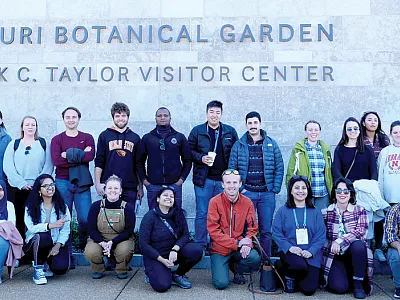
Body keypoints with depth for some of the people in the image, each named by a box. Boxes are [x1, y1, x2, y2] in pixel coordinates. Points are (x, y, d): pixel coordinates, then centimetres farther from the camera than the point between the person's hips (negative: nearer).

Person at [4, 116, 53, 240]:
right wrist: (22, 183, -10)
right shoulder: (14, 144, 10)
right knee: (17, 219, 1)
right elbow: (7, 167, 1)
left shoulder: (43, 143, 10)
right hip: (16, 189, 1)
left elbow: (49, 165, 2)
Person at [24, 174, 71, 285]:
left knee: (61, 268, -22)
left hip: (56, 244, 2)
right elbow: (31, 227, -18)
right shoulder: (31, 206, -2)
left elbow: (66, 229, -4)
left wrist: (58, 245, -19)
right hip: (36, 243, -1)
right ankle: (38, 269, -12)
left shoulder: (62, 206, 2)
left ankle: (47, 263, 17)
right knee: (42, 236, -36)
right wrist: (52, 225, -32)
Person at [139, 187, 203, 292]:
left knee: (197, 250, -23)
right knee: (162, 286, -28)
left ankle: (178, 275, 2)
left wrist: (175, 249, -25)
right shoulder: (150, 216, -11)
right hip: (155, 256, -4)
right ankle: (152, 273, 8)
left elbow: (185, 235, -5)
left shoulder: (178, 214, -1)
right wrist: (162, 260, -20)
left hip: (174, 252, 4)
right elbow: (144, 244, -12)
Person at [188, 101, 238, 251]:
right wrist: (201, 158, -12)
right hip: (203, 178, -1)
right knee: (202, 214, 3)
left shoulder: (230, 132, 7)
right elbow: (189, 151, 6)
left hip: (224, 179, 1)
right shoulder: (197, 131, 4)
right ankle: (200, 246, 14)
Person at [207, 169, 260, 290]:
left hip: (240, 248, 2)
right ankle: (222, 267, 20)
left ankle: (237, 270, 7)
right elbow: (213, 230, -13)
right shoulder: (215, 202, -9)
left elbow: (252, 228, 2)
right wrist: (237, 243, -17)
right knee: (221, 283, -18)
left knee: (254, 257, -28)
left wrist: (246, 243, -19)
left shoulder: (247, 202, -1)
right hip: (220, 249, -2)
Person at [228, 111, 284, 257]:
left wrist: (275, 189, -2)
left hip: (267, 193, 1)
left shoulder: (272, 144, 7)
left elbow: (279, 168, 6)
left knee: (266, 230, 6)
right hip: (246, 193, -1)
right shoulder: (238, 145, 4)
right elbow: (232, 169, 3)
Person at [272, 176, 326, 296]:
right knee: (301, 266, -34)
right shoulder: (283, 211, 3)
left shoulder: (315, 212, 7)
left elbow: (321, 235, 1)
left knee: (309, 289, -10)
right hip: (289, 251, -2)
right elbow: (276, 232, -4)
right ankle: (288, 276, 3)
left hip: (311, 254, 2)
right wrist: (289, 247, -18)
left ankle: (296, 279, 26)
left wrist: (311, 251, -14)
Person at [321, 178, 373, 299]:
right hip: (334, 255, 0)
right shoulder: (326, 212, 4)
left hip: (354, 252, 1)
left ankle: (358, 283, -13)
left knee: (358, 244, -35)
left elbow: (360, 232, -12)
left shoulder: (360, 210, 2)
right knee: (339, 287, -24)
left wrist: (340, 241, -23)